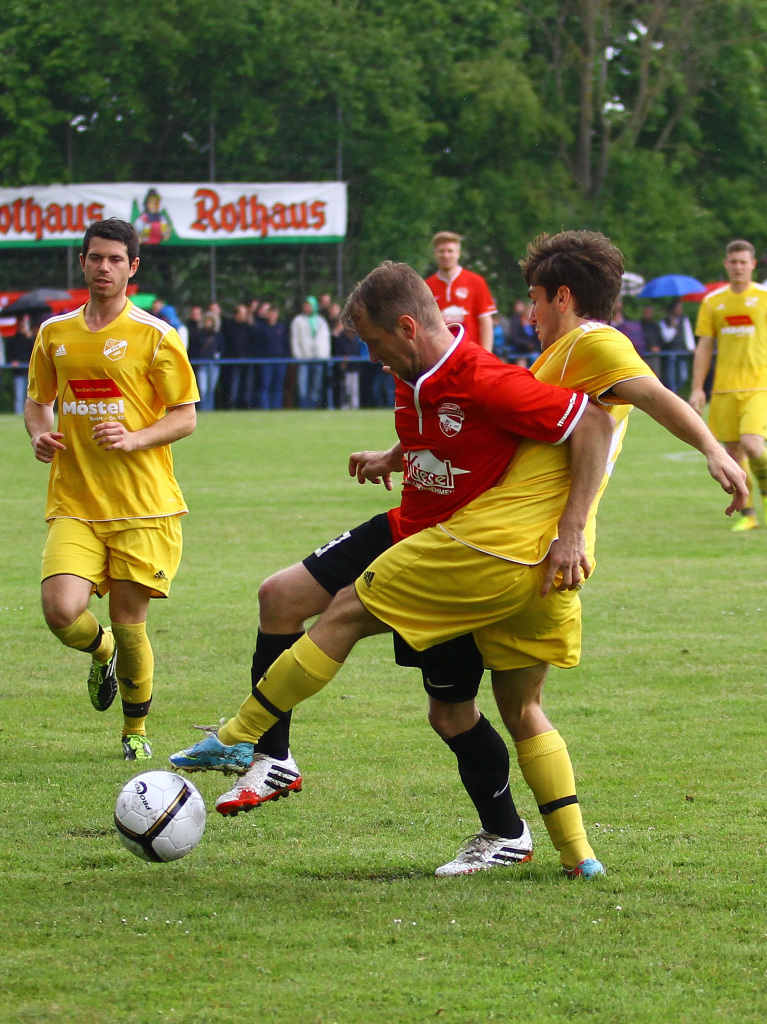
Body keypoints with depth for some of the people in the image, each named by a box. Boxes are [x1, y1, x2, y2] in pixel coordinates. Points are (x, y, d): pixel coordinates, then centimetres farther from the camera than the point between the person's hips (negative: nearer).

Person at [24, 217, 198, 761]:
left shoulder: (154, 336, -2)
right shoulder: (54, 334, 9)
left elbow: (185, 416, -1)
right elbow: (38, 402, 22)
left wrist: (133, 439, -17)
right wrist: (40, 435, 0)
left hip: (144, 506, -2)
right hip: (74, 506, 2)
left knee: (129, 623, 0)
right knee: (62, 611, -18)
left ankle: (136, 730, 25)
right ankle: (101, 651, 20)